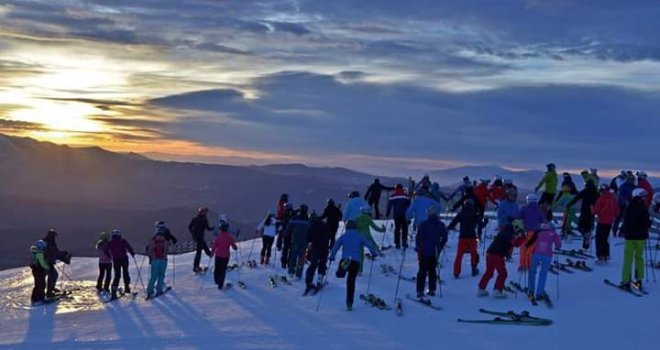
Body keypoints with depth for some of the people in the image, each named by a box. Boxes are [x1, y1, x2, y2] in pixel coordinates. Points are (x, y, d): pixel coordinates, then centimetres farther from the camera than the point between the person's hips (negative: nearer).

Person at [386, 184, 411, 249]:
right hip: (404, 215, -1)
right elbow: (409, 205, 3)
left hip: (396, 215, 1)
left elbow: (389, 205, 3)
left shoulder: (393, 196, 2)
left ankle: (397, 244, 2)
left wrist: (387, 214, 11)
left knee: (397, 229, 5)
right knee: (404, 228, 6)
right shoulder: (405, 196, 1)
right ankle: (404, 242, -1)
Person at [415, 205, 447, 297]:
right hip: (435, 252, 3)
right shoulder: (441, 225, 1)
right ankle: (432, 289, 13)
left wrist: (418, 247, 7)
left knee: (422, 270, 1)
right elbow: (444, 238, 5)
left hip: (424, 252, -3)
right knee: (432, 270, 15)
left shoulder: (424, 224, -8)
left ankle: (420, 291, -5)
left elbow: (418, 237, -8)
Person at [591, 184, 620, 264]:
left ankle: (601, 257, -5)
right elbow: (617, 211, 8)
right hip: (609, 222, 6)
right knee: (605, 239, 18)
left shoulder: (601, 199, -16)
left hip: (602, 222, -6)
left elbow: (595, 210, -13)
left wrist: (592, 208, 7)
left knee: (599, 239, 1)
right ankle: (606, 256, 19)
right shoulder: (613, 198, 3)